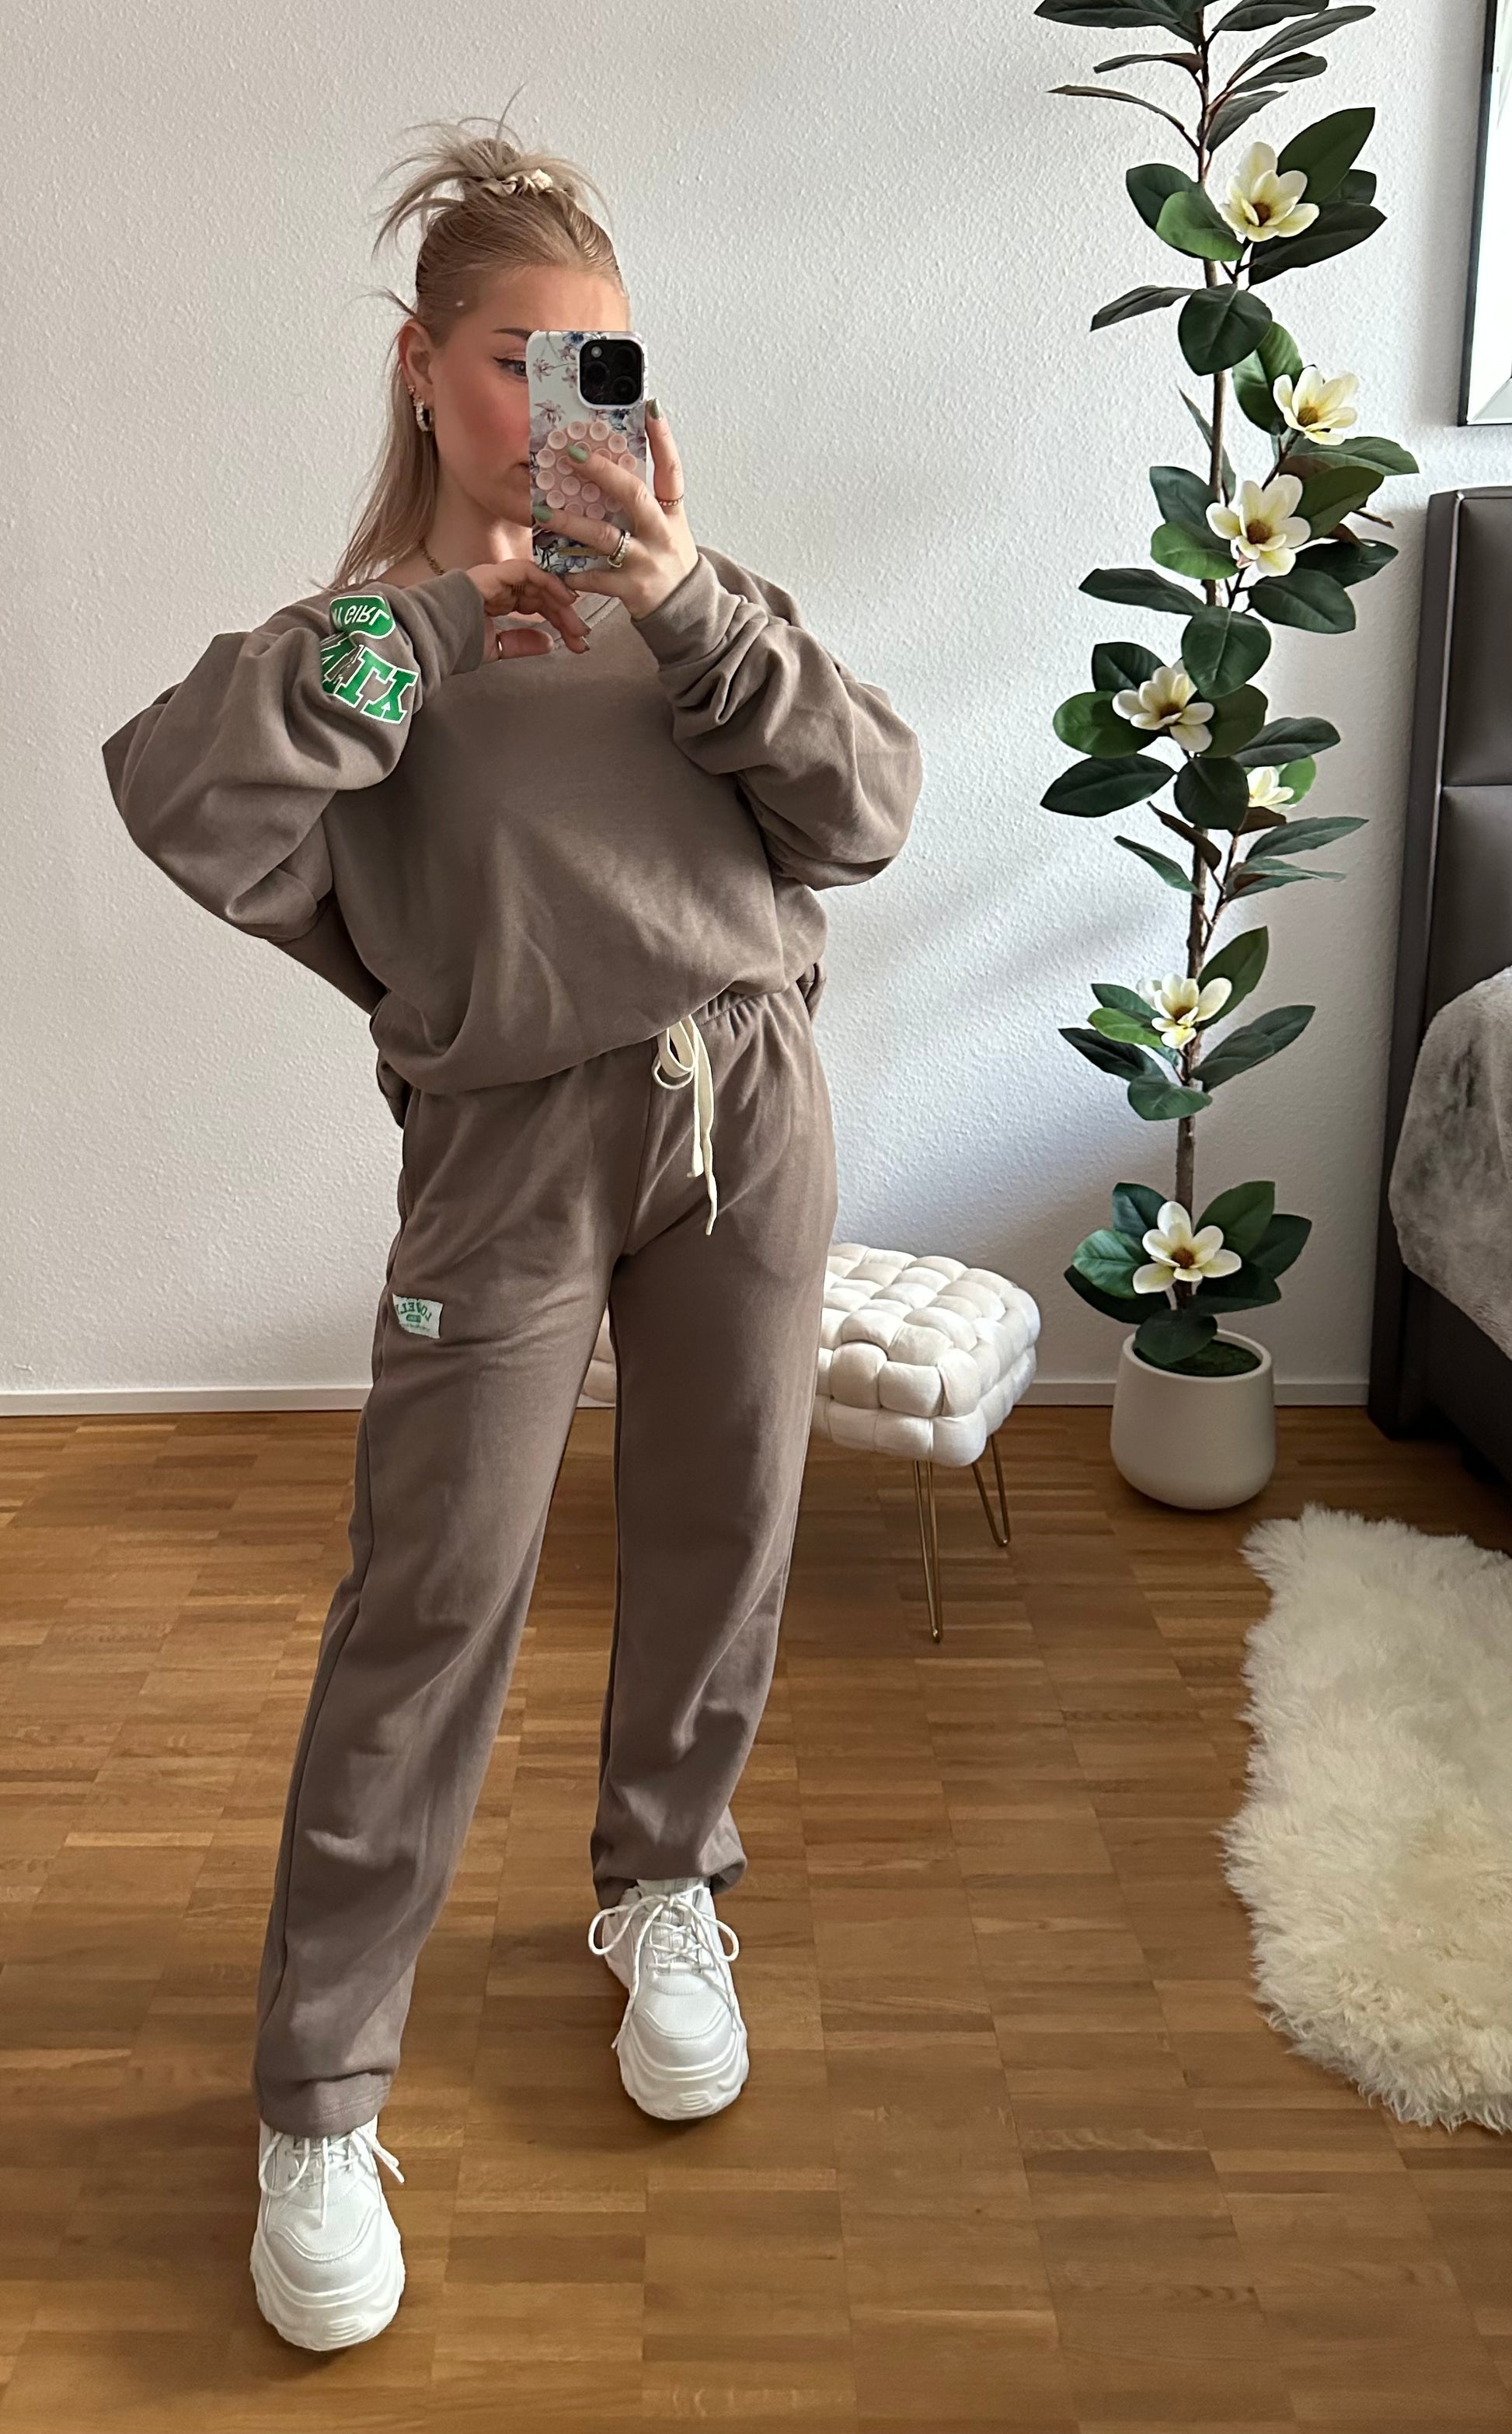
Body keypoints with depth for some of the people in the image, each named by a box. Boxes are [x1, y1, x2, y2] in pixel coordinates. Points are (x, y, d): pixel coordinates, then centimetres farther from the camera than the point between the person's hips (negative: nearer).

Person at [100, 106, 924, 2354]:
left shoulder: (699, 593, 11)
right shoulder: (362, 633, 4)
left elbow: (866, 814, -1)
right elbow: (180, 804, -17)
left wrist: (687, 610, -12)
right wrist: (438, 602, -17)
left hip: (749, 1103, 3)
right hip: (514, 1139, -3)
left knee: (720, 1544, 13)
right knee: (430, 1610, -2)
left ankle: (663, 1892, 40)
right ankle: (318, 2105, 14)